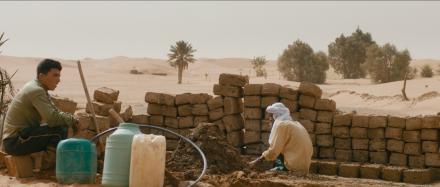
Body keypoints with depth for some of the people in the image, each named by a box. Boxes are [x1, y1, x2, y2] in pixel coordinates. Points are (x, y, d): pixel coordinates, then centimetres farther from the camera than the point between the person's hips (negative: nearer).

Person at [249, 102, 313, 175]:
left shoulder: (281, 125, -8)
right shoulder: (296, 124, 16)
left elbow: (273, 151, -13)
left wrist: (257, 161, -3)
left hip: (295, 166, -8)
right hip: (304, 166, 8)